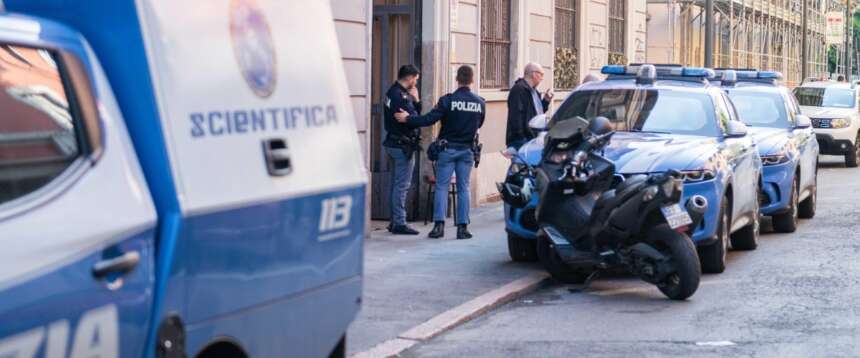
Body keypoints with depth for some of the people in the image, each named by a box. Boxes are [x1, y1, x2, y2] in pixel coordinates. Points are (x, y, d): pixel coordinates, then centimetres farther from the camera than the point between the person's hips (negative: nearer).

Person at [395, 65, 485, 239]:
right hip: (467, 150, 3)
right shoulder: (480, 103, 0)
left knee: (442, 186, 2)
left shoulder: (448, 100, -13)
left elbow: (429, 119, -16)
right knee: (463, 188, 8)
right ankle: (463, 227, 5)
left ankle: (439, 224, -6)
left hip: (448, 148, -3)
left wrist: (407, 118, -5)